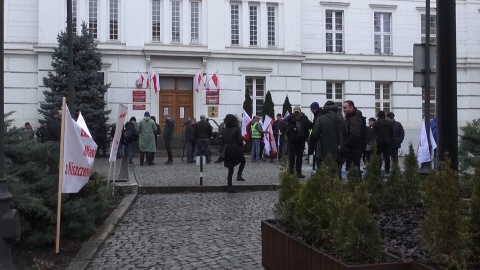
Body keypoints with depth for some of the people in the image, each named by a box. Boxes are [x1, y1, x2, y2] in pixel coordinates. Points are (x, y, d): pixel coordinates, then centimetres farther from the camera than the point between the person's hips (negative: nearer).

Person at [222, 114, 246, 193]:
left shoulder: (224, 131, 6)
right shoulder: (237, 130, -9)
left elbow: (223, 140, 11)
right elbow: (240, 141, -11)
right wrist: (241, 148, 6)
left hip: (227, 150, 4)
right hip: (236, 149, -4)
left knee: (230, 169, 8)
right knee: (243, 161, 24)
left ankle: (230, 186, 5)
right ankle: (239, 175, 4)